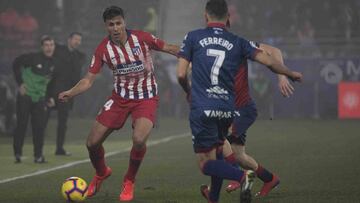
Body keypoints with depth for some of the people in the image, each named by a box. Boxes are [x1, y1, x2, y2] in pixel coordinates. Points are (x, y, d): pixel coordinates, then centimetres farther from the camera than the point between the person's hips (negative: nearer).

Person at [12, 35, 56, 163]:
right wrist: (20, 83, -10)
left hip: (40, 99, 5)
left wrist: (48, 97, 13)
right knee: (21, 125, -2)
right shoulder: (33, 58, -13)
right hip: (25, 95, -5)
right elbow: (16, 64, -7)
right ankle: (17, 154, 6)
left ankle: (38, 155, 5)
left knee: (39, 127, -1)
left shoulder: (53, 64, 5)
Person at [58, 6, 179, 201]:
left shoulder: (142, 38, -16)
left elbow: (168, 48, -1)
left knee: (138, 139, -29)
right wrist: (70, 92, -27)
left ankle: (129, 182, 0)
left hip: (146, 97, -3)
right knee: (92, 143, -1)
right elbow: (88, 80, -9)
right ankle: (101, 174, 35)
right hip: (120, 97, 3)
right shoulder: (103, 49, -11)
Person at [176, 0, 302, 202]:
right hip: (227, 110, 3)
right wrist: (291, 74, 17)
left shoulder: (193, 37, 2)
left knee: (206, 164, -1)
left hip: (202, 110, -3)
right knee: (216, 152, 28)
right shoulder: (238, 42, 6)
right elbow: (269, 61, -2)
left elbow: (181, 74, -1)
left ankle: (242, 176, -27)